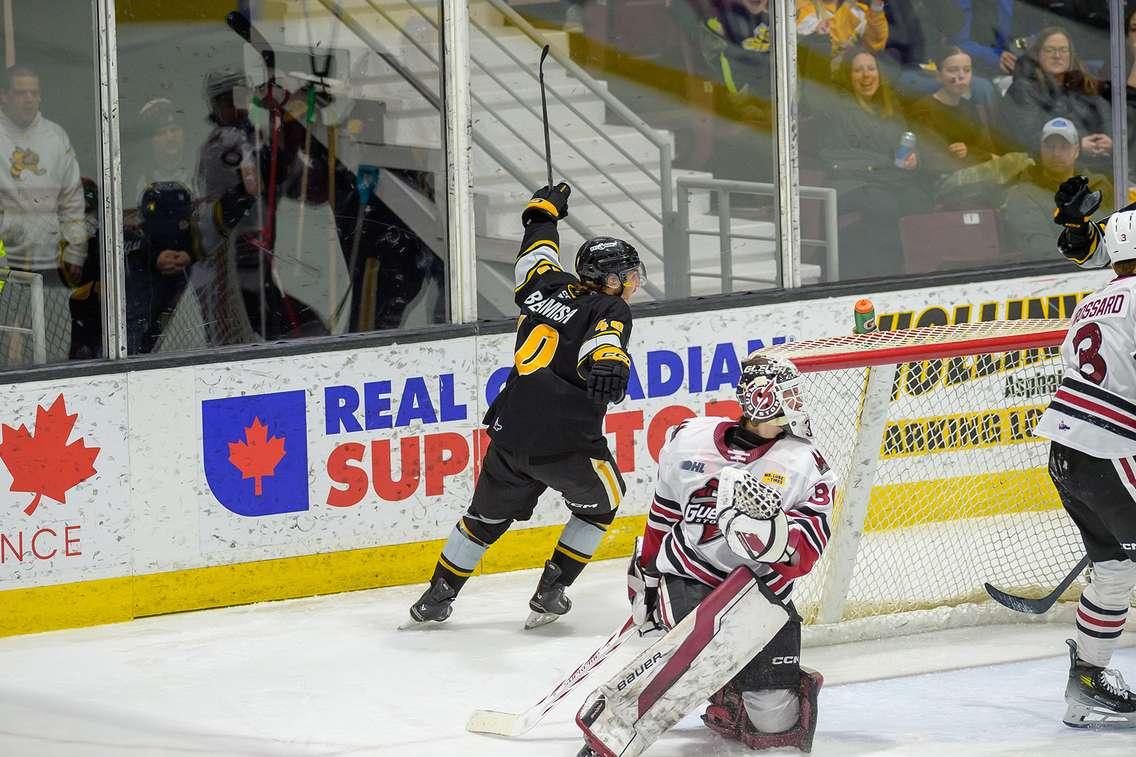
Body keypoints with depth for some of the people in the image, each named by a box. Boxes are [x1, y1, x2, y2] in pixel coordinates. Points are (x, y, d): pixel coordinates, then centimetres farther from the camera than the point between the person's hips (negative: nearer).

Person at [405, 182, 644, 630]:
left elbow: (537, 251, 37)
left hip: (510, 435, 6)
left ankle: (437, 597, 28)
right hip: (565, 438, -6)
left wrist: (544, 212, 56)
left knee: (489, 514, 24)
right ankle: (551, 592, 16)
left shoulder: (548, 286, 17)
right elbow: (603, 337, -25)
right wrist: (608, 360, -46)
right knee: (600, 500, 22)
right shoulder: (610, 310, -1)